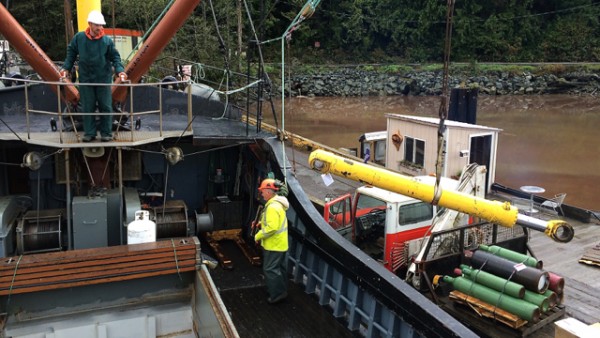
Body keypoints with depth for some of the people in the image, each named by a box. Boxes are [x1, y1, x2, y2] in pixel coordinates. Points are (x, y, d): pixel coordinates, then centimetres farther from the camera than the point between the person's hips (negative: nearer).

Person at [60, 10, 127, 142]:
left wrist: (120, 70, -16)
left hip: (103, 79, -1)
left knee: (105, 107, 3)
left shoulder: (107, 40, -6)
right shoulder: (79, 38, -2)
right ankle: (89, 133, 16)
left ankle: (106, 133, 14)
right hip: (85, 79, 1)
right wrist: (66, 68, 3)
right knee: (87, 107, 7)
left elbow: (115, 57, -1)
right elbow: (71, 53, 10)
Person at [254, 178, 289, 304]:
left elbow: (271, 227, -30)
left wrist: (258, 236, -18)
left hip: (274, 245, -10)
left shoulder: (273, 207, -25)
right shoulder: (277, 203, 9)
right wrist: (262, 223, 9)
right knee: (280, 268, 19)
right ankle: (282, 291, 30)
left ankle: (276, 295, 5)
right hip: (280, 243, 10)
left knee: (270, 269, -2)